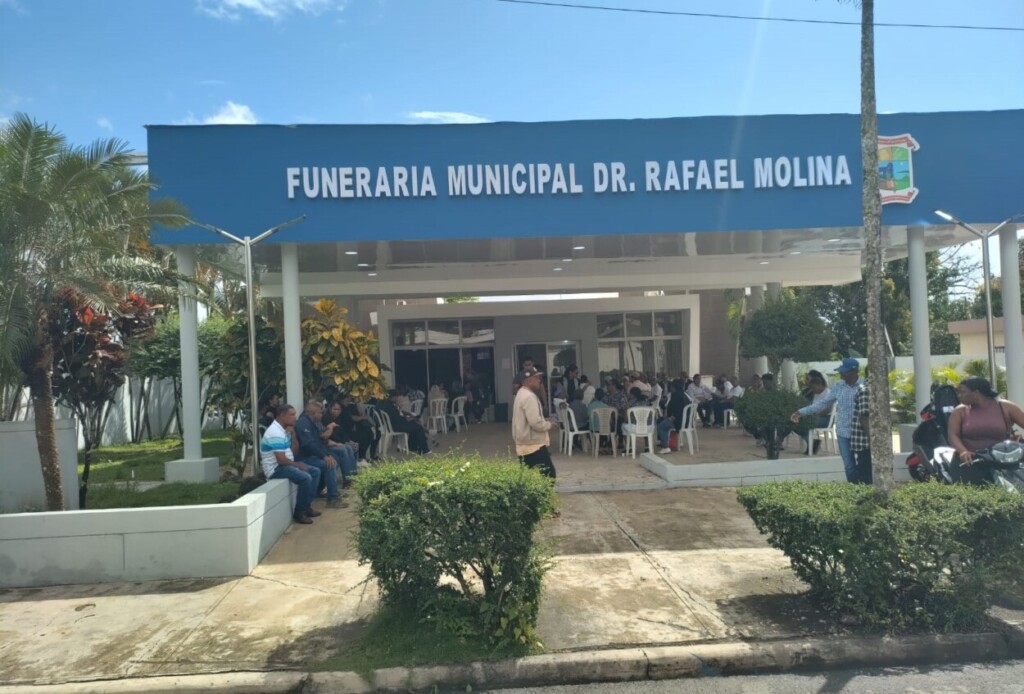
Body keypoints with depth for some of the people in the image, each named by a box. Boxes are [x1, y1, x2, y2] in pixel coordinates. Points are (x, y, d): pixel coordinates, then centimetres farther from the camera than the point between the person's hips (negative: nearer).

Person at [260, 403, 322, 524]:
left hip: (285, 464, 11)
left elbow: (294, 450, 11)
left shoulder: (284, 430, 10)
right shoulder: (276, 433, -22)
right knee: (305, 478, -27)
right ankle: (299, 513, -13)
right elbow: (281, 460, -27)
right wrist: (296, 464, -10)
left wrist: (293, 433, -2)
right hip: (275, 468, -11)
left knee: (315, 472, 8)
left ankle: (307, 506, 10)